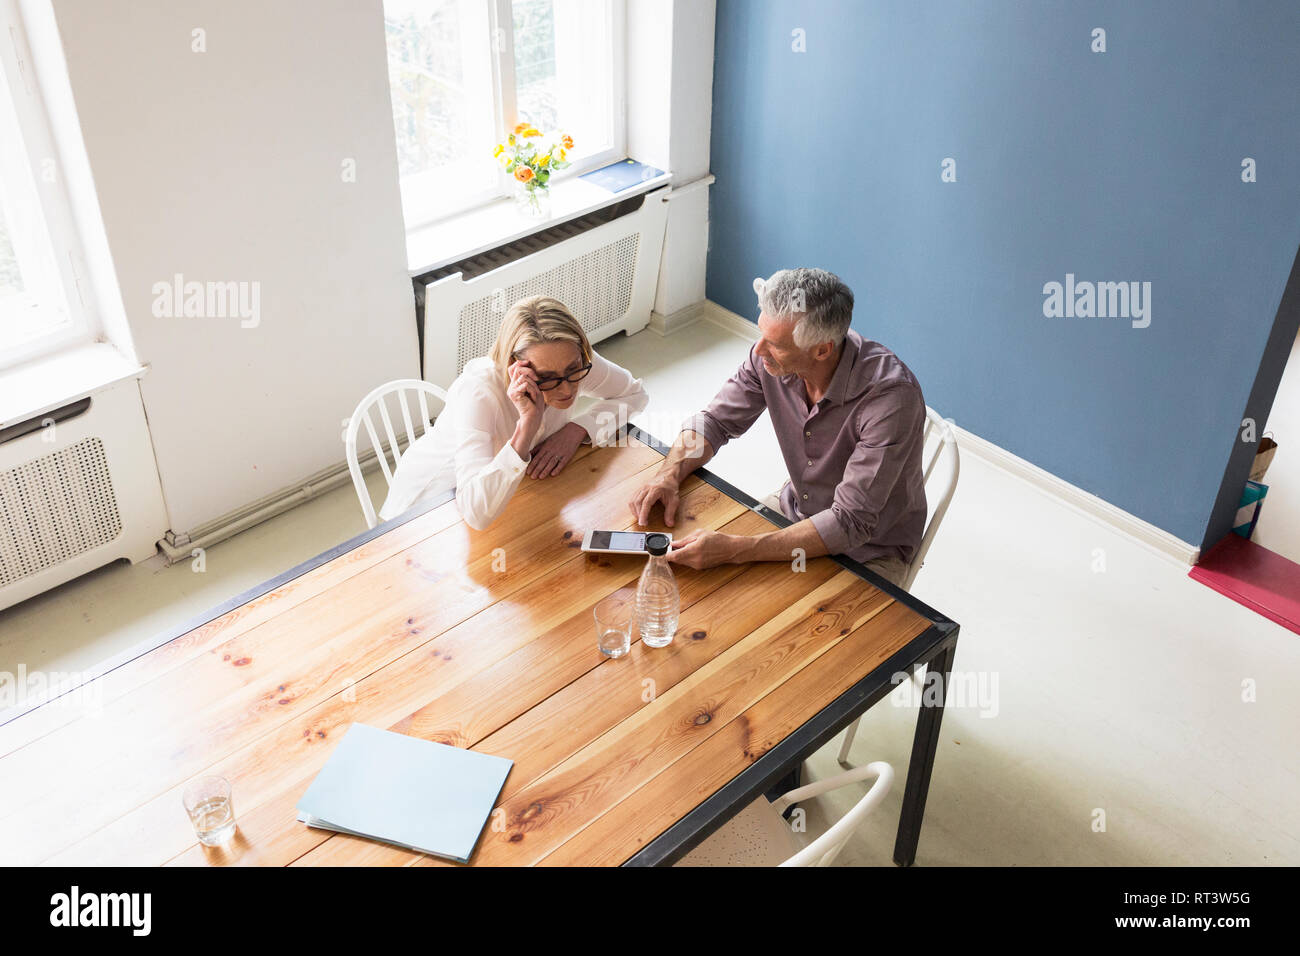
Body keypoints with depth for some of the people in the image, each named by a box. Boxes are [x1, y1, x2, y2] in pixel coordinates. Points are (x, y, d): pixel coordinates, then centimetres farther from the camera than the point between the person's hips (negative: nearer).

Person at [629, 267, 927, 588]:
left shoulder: (892, 395, -34)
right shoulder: (770, 358, -16)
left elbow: (851, 524, -36)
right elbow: (715, 421, 1)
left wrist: (734, 549, -42)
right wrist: (669, 473, -20)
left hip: (871, 551, -5)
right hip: (797, 510, 6)